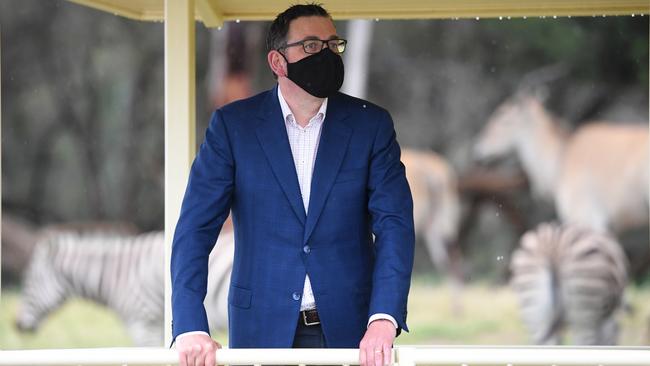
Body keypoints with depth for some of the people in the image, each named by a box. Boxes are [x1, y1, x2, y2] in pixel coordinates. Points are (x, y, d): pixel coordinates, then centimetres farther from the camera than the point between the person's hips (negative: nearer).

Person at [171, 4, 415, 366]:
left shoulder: (371, 124, 1)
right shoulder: (233, 125, -1)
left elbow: (394, 223, -7)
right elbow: (196, 228, -6)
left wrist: (384, 319, -22)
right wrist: (191, 328, -19)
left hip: (350, 330, 1)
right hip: (263, 329, 0)